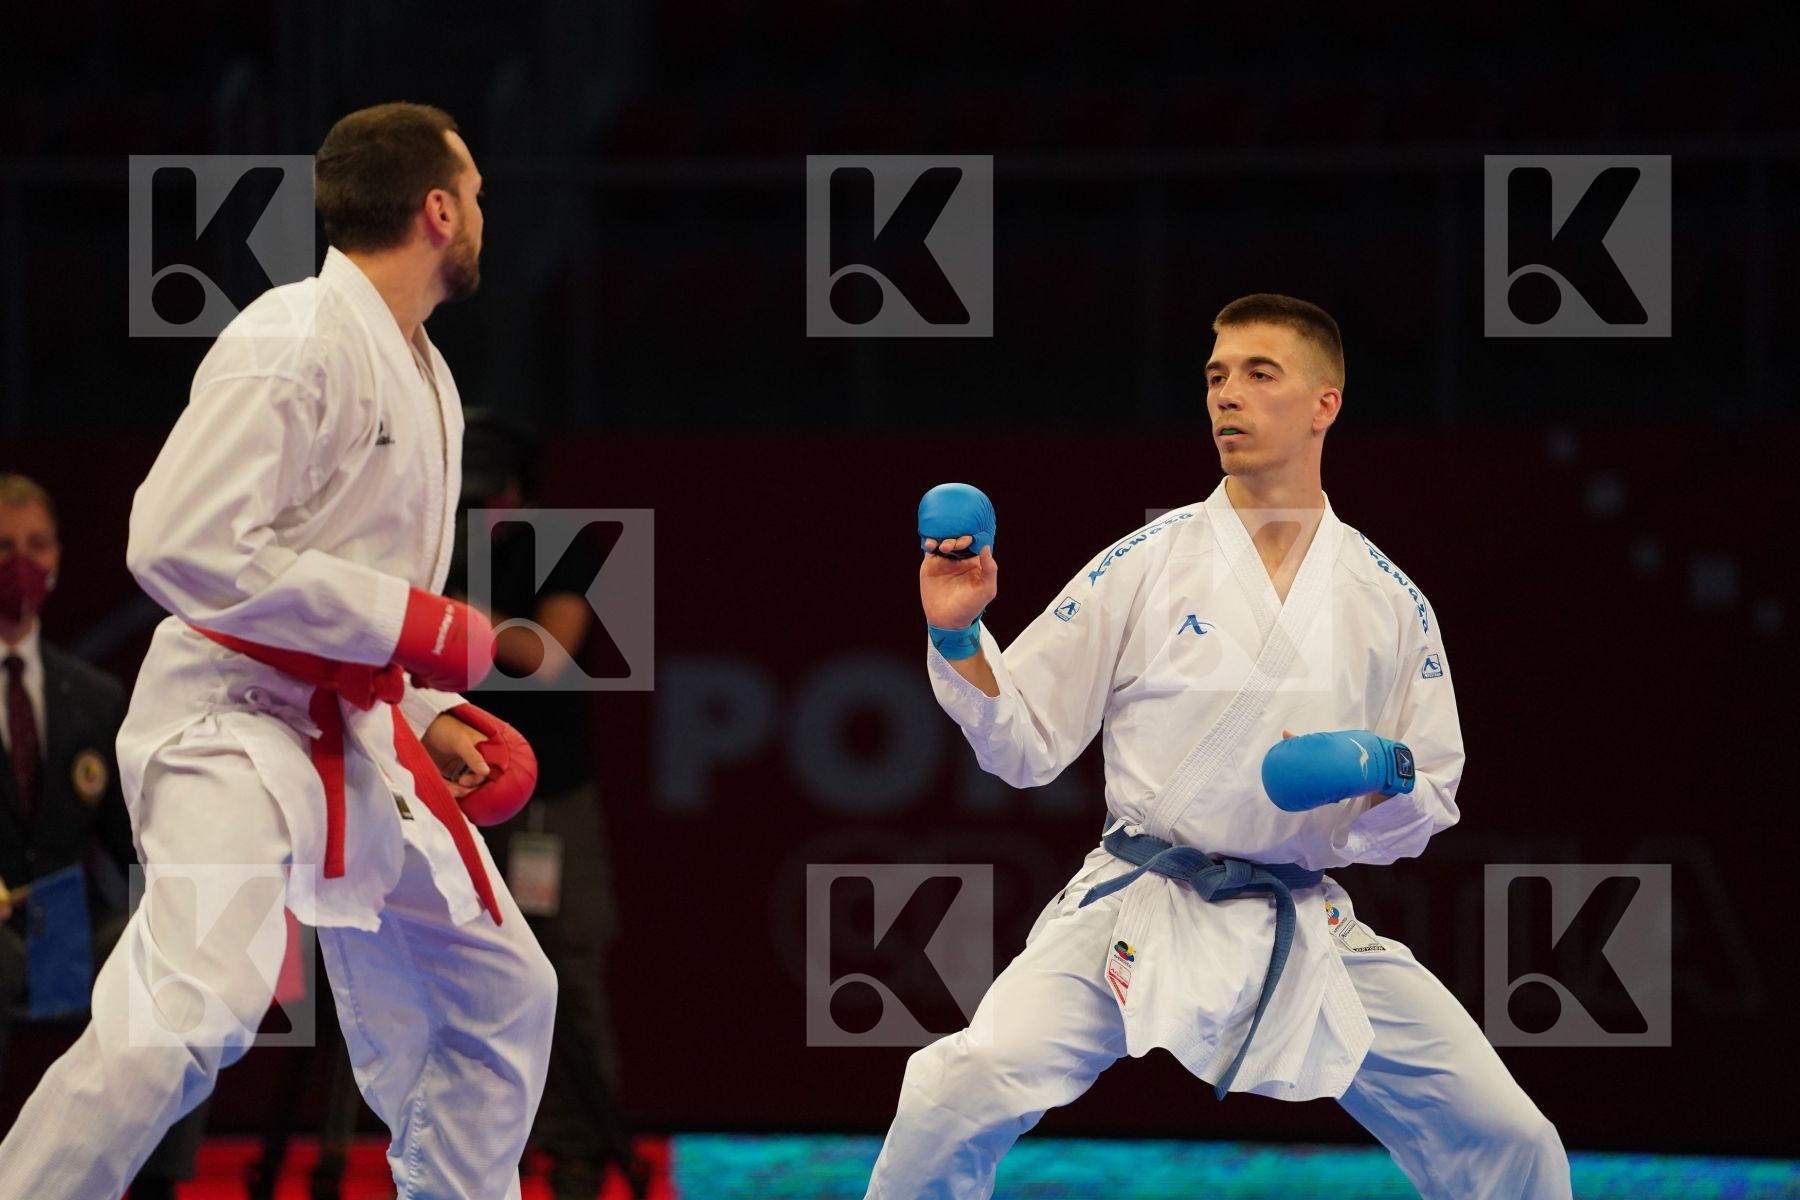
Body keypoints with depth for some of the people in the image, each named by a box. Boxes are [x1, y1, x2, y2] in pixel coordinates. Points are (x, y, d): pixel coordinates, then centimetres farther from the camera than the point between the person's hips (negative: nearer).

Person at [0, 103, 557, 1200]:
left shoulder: (425, 377, 13)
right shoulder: (294, 343, -16)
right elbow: (183, 546, -24)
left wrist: (434, 718, 8)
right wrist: (413, 625, -20)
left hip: (356, 735, 10)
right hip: (239, 720, -10)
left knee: (500, 998, 17)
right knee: (186, 1020, -27)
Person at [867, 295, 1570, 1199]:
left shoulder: (1388, 602, 6)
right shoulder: (1146, 566, 0)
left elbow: (1428, 811, 11)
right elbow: (1025, 745, 3)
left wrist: (1389, 775, -11)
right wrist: (958, 639, -12)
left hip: (1309, 932, 2)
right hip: (1138, 913, -2)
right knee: (960, 1094, -25)